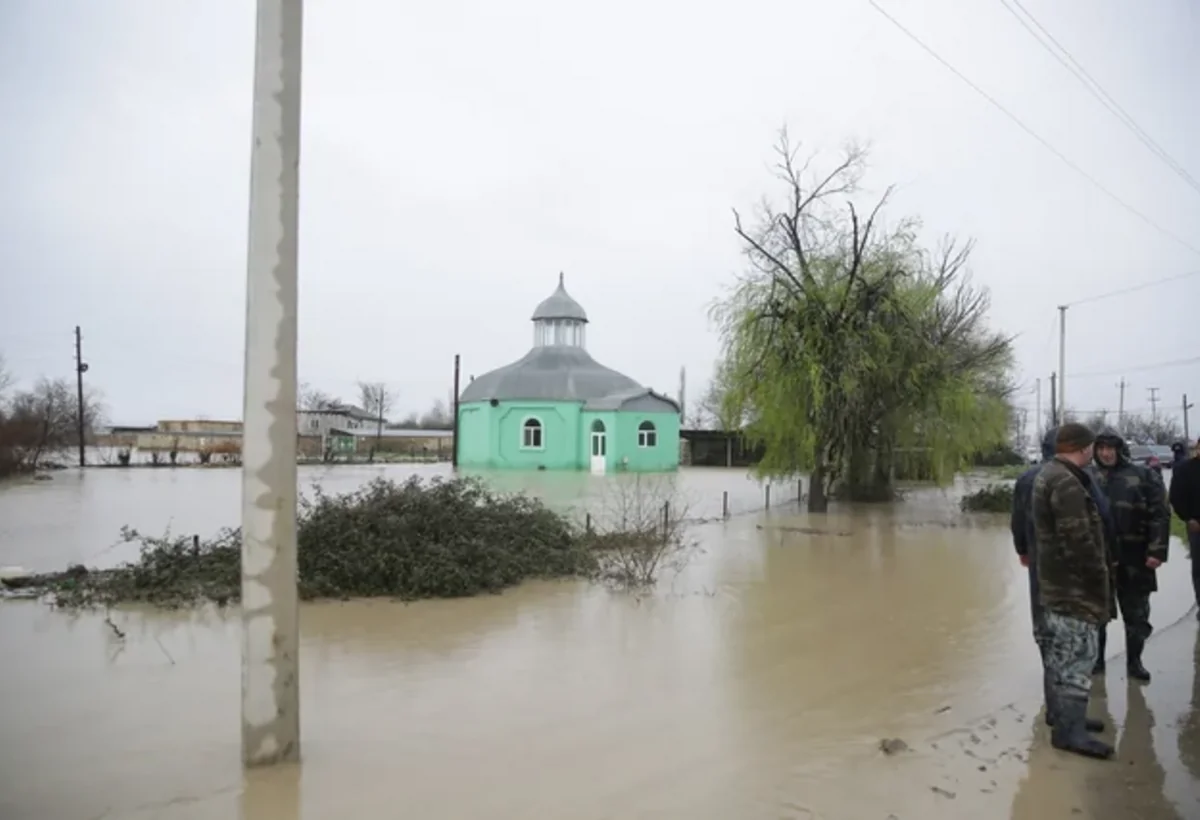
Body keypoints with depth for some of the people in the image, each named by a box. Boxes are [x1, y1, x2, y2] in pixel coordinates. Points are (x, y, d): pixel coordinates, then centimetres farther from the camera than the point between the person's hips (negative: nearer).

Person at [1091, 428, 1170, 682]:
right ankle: (1096, 658, 26)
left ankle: (1134, 661, 25)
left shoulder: (1144, 476, -4)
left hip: (1133, 559, -2)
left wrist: (1157, 551, -14)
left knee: (1136, 614, 9)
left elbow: (1160, 515, -7)